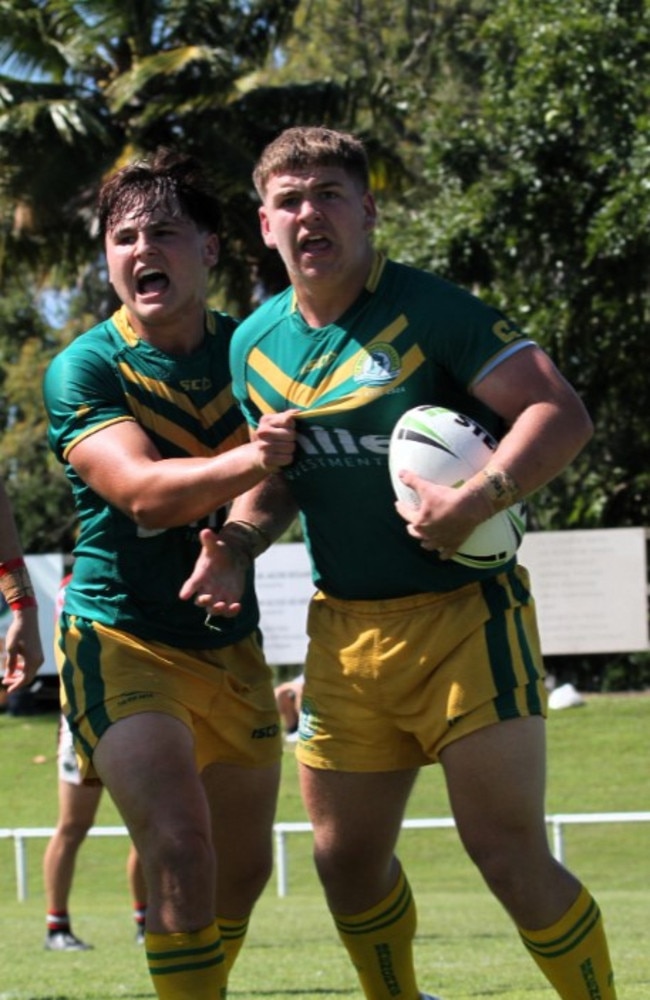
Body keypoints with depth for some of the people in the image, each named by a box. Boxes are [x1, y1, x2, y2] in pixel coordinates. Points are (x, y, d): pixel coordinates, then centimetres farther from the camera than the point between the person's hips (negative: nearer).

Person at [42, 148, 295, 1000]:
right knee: (180, 848, -24)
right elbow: (140, 489, -27)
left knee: (243, 869, 13)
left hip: (230, 644, 5)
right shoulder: (82, 370, -13)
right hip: (120, 638, -5)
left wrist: (239, 538, -22)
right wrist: (246, 461, -44)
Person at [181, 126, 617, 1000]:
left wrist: (474, 501, -29)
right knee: (347, 861, 8)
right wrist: (234, 546, 1)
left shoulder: (429, 310, -12)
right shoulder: (257, 345, 7)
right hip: (344, 631, 6)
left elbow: (562, 414, -17)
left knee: (509, 856, -11)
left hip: (465, 617, -6)